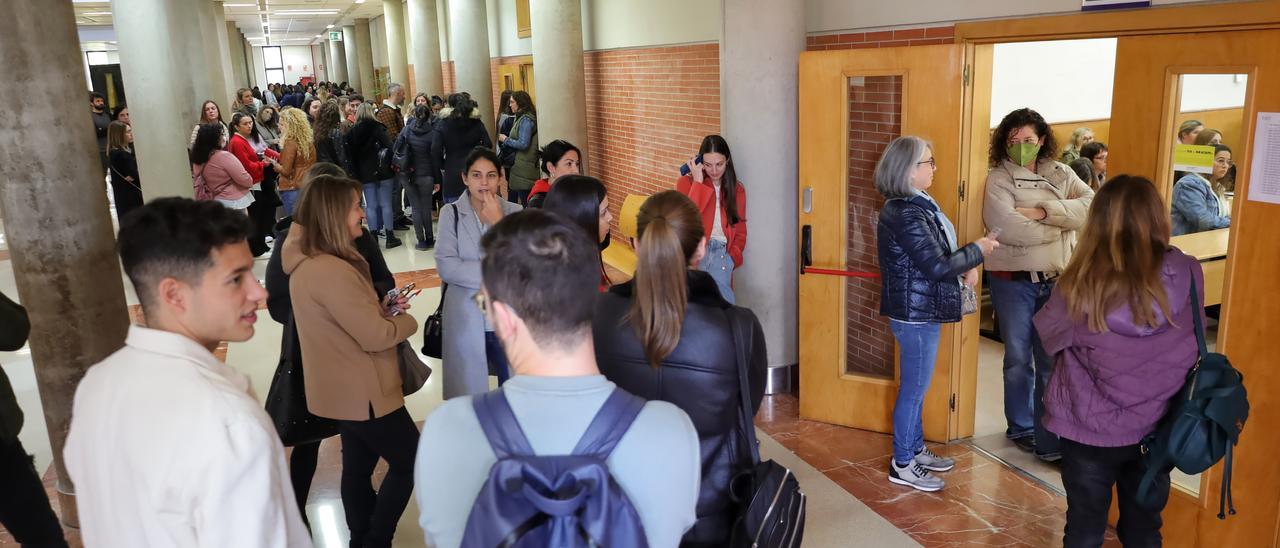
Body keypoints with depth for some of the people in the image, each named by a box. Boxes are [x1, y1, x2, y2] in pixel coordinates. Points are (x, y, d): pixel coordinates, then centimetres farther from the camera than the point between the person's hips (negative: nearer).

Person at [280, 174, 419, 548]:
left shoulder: (308, 261, 5)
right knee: (410, 461, 4)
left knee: (358, 465, 21)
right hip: (361, 392, -10)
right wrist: (406, 320, -7)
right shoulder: (330, 270, -28)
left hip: (345, 388, 10)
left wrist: (380, 309, 1)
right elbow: (375, 336, -26)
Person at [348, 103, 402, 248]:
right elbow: (388, 147, -14)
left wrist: (356, 173, 8)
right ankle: (390, 237, 5)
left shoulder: (352, 132, 5)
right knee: (386, 204, 2)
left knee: (371, 206, 7)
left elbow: (351, 153, 4)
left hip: (365, 174, 3)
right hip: (383, 171, -3)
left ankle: (374, 237, 7)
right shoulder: (377, 128, -6)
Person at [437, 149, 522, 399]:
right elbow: (446, 266, -13)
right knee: (468, 391, 10)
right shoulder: (451, 214, -2)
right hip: (466, 317, -1)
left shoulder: (514, 212, 0)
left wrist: (498, 223, -15)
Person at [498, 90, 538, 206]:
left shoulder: (526, 120, -13)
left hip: (524, 169, -10)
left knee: (525, 202, -6)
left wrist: (506, 139, -7)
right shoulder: (521, 118, 15)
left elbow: (523, 144, -19)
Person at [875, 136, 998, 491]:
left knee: (915, 386, 20)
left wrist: (966, 266, -2)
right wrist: (978, 251, -10)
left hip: (920, 311, 10)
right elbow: (937, 266, -23)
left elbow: (936, 251, 16)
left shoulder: (914, 206, 9)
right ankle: (902, 465, 14)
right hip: (916, 314, -10)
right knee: (914, 389, 1)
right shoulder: (906, 214, -23)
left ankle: (915, 450, 34)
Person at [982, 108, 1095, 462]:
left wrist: (1043, 211, -21)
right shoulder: (998, 178, -6)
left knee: (1053, 362, 5)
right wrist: (1064, 220, -9)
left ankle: (1050, 440, 13)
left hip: (1057, 281, 3)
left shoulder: (1061, 174, 6)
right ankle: (1020, 428, 28)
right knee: (1018, 360, 10)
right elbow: (1006, 227, -22)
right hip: (1014, 281, -3)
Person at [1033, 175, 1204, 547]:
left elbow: (1046, 335, -3)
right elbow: (1193, 346, 4)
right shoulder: (1188, 276, -12)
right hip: (1159, 431, 3)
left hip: (1090, 432, -2)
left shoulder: (1082, 286, -21)